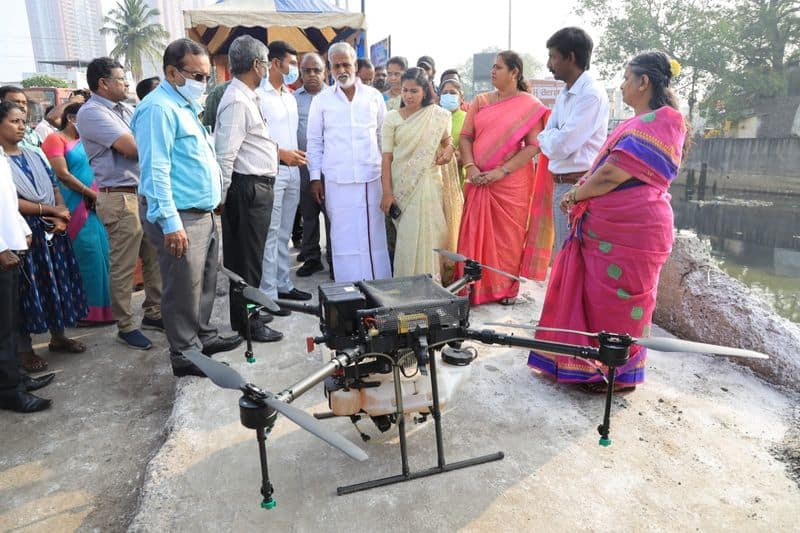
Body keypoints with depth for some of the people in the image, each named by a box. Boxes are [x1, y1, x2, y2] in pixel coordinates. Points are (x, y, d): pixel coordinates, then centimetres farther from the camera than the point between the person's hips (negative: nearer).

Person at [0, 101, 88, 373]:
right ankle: (24, 349, 16)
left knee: (57, 283, 11)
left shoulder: (34, 155, 11)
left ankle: (58, 336, 27)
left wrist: (60, 216, -7)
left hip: (51, 231, 6)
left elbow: (54, 188, 10)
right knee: (27, 290, 2)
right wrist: (50, 210, -14)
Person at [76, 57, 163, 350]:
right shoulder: (91, 112, -10)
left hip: (145, 193, 8)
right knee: (123, 266, 1)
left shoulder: (125, 109, 15)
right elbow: (134, 148, -19)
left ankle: (153, 313, 28)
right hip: (120, 198, -8)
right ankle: (125, 326, 14)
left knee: (154, 257, 14)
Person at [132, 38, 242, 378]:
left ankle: (203, 337, 33)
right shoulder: (159, 108, -14)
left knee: (205, 283, 18)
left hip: (204, 213, 10)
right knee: (184, 289, 0)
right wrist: (171, 223, -24)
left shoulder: (185, 105, 17)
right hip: (180, 218, -10)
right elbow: (156, 170, -21)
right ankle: (185, 355, 13)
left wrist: (215, 200, 21)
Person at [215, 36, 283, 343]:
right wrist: (220, 196, -16)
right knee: (246, 258, 2)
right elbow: (225, 154, -19)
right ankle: (247, 324, 15)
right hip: (248, 188, -9)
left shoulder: (248, 98, 14)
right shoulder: (237, 102, -17)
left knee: (249, 256, 18)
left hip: (258, 187, 9)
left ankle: (248, 314, 33)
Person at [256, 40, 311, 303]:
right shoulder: (258, 95, -9)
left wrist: (296, 154, 10)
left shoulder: (290, 96, 17)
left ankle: (283, 284, 24)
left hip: (292, 171, 8)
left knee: (284, 233, 14)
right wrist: (280, 152, -16)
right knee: (270, 234, -5)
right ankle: (267, 294, 2)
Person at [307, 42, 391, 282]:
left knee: (375, 235, 3)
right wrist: (315, 177, 3)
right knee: (344, 237, 1)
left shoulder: (374, 96, 10)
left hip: (372, 177, 1)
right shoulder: (322, 100, 7)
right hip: (337, 179, -1)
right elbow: (314, 142, 9)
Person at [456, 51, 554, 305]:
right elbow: (465, 136, 6)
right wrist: (470, 167, -10)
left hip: (512, 182, -3)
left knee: (508, 235, 5)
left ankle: (507, 288, 20)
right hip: (479, 180, 4)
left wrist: (502, 171, -16)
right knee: (475, 232, 5)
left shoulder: (530, 105, -1)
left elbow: (533, 146, -8)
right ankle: (475, 287, 18)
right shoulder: (480, 101, 10)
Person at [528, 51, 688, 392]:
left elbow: (614, 173, -21)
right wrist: (581, 191, 4)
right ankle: (594, 362, 28)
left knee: (618, 303, 2)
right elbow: (609, 167, 20)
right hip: (607, 227, 10)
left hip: (629, 232, -10)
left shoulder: (662, 121, -15)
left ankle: (620, 375, 18)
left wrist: (575, 194, -7)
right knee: (593, 296, 15)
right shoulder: (642, 122, 19)